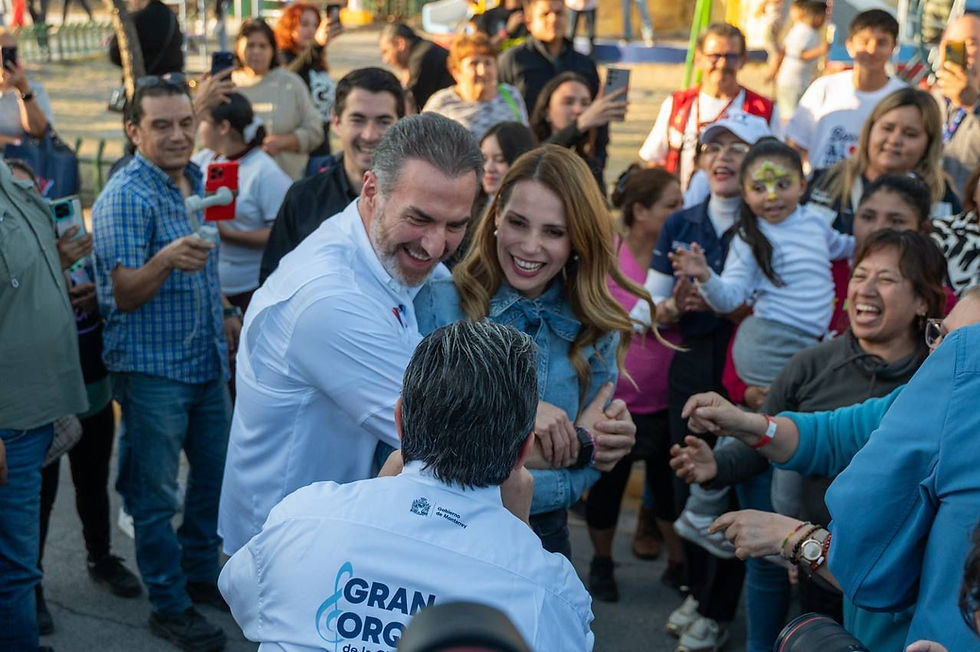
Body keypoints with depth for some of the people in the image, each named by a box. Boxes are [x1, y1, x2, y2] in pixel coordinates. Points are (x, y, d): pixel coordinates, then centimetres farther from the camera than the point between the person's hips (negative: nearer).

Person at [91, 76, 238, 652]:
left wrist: (225, 315, 17)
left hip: (209, 360, 8)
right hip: (153, 367, -8)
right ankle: (170, 605, 16)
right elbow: (123, 296, -22)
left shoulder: (197, 183, 7)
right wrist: (165, 261, -38)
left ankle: (201, 575, 34)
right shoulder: (126, 196, -17)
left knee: (217, 474, 17)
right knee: (156, 494, 3)